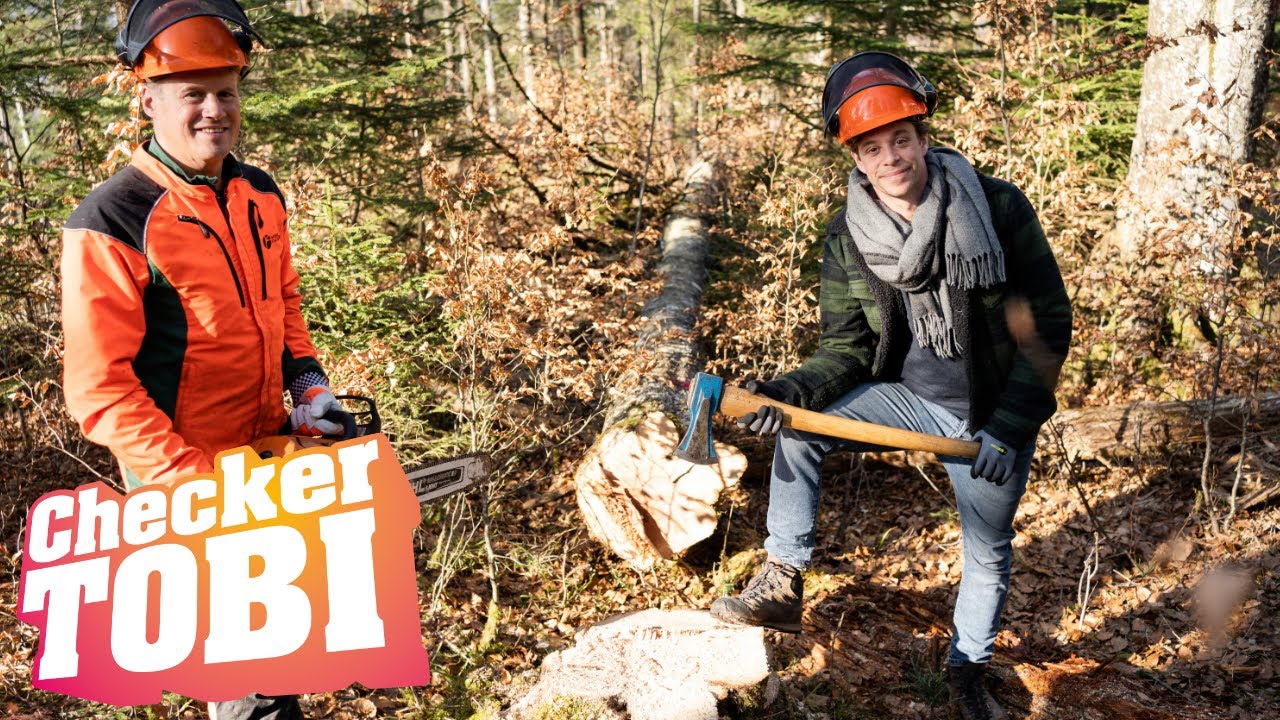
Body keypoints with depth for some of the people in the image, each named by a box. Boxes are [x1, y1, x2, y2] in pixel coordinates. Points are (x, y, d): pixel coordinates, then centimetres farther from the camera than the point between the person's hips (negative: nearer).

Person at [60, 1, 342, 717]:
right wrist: (199, 482, -25)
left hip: (271, 451, 7)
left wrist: (308, 381, 0)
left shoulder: (260, 195, 2)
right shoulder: (111, 226, -20)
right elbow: (99, 390, -21)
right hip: (181, 481, -7)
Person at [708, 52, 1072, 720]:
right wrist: (792, 390, -28)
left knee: (988, 557, 9)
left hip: (991, 415, -2)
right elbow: (847, 349, -7)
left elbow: (1047, 325, -14)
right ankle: (783, 584, -6)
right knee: (796, 424, -17)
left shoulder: (997, 207, -19)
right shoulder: (847, 239, -10)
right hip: (908, 394, 2)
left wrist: (1007, 429, -19)